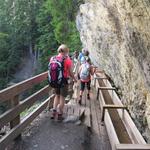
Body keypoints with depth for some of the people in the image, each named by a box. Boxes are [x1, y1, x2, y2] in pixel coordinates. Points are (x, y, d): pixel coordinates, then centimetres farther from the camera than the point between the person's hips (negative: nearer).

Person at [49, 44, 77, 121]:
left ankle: (54, 111, 16)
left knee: (57, 95, 23)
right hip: (64, 80, -4)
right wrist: (74, 79, 7)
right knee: (62, 97, 10)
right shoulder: (67, 60, -14)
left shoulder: (53, 59, -2)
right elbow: (70, 72, -10)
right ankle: (59, 114, 18)